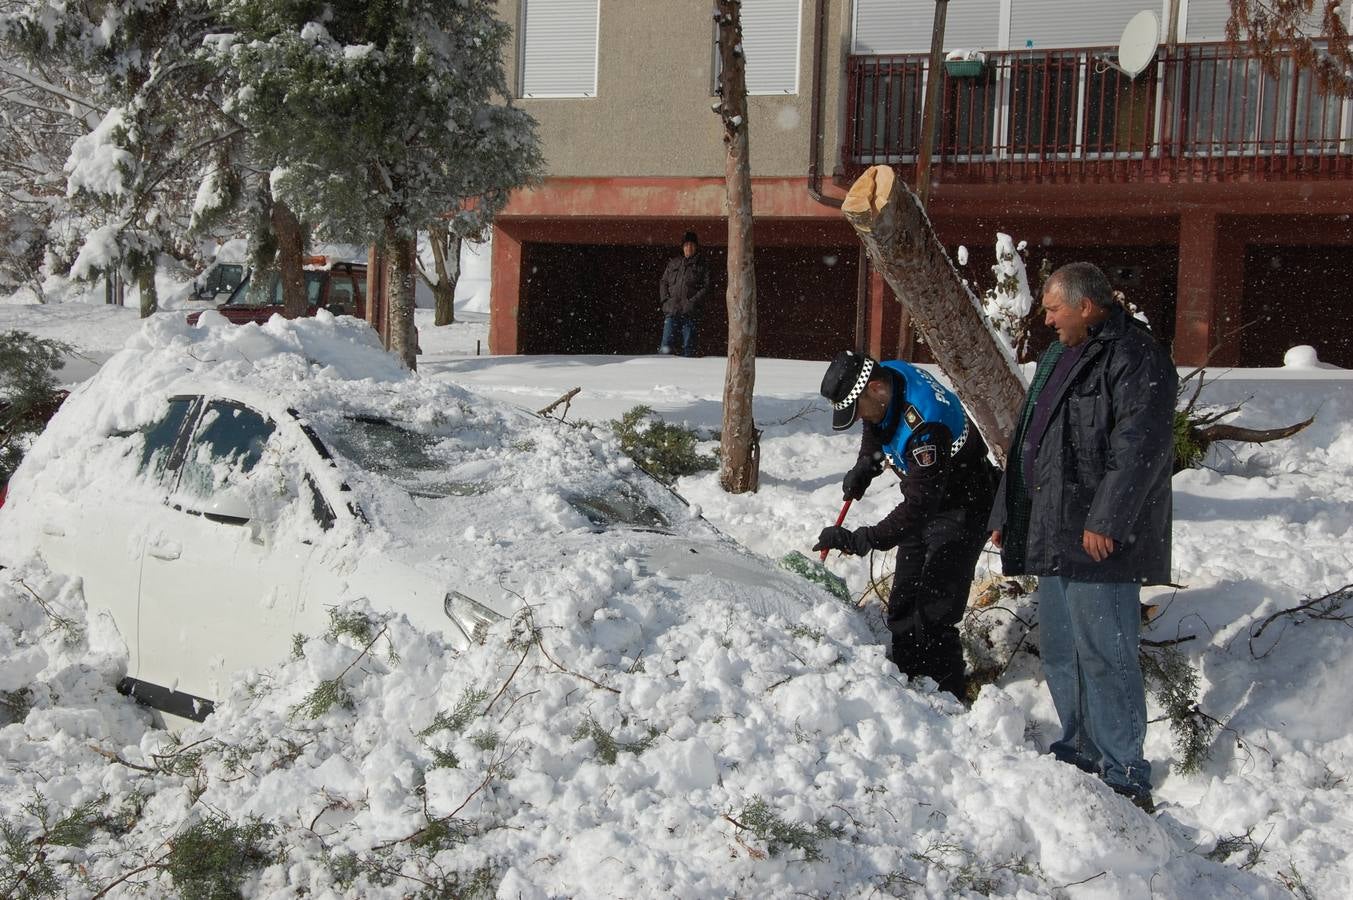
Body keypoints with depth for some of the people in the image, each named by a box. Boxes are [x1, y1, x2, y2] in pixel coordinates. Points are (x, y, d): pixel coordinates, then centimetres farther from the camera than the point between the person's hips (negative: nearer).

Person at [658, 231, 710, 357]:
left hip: (689, 312, -1)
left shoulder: (702, 266, 9)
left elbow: (706, 287, 1)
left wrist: (693, 301, -11)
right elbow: (663, 282, 19)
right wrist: (665, 298, 2)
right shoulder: (673, 263, 17)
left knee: (688, 346, -2)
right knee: (666, 347, -8)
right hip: (671, 310, 2)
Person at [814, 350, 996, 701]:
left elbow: (919, 507, -36)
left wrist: (860, 540, -38)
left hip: (962, 510, -9)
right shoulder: (885, 375, -9)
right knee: (902, 606, 11)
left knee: (933, 617, -14)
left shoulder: (925, 424, -36)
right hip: (924, 501, 9)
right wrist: (864, 467, 3)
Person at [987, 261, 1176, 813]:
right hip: (1054, 537, 10)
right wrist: (1005, 513, 23)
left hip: (1099, 542, -10)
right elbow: (1027, 441, 24)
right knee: (1060, 653, 16)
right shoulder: (1060, 356, 19)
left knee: (1104, 655, -8)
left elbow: (1138, 448, -20)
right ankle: (1080, 753, 28)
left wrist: (1105, 520, -24)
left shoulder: (1135, 358, -12)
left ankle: (1125, 778, -1)